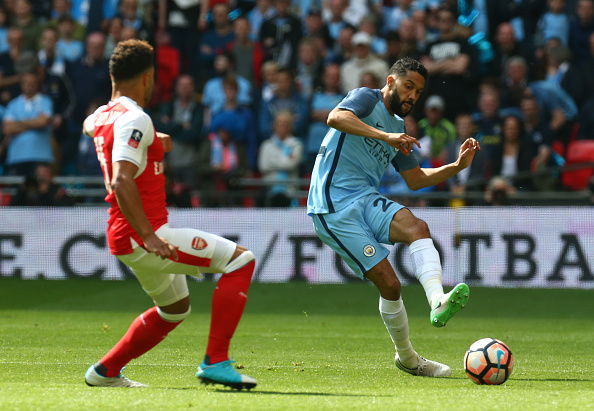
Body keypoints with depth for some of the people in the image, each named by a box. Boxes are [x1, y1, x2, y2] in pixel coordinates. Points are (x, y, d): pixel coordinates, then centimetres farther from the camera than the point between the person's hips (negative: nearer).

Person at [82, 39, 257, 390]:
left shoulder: (103, 116, 12)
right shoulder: (135, 119, -16)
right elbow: (122, 181, -29)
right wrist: (148, 237, -33)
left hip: (129, 238, 10)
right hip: (140, 235, -10)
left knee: (175, 308, 29)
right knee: (241, 260, -11)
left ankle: (105, 372, 30)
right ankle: (215, 362, -17)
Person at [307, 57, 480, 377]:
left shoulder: (398, 128, 22)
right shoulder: (366, 99, -2)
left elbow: (415, 179, 29)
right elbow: (336, 118, -25)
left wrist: (457, 166, 16)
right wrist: (386, 136, -35)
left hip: (367, 201, 7)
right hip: (334, 209, -7)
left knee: (417, 228, -26)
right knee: (388, 282, -16)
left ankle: (438, 302, -43)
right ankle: (406, 356, 0)